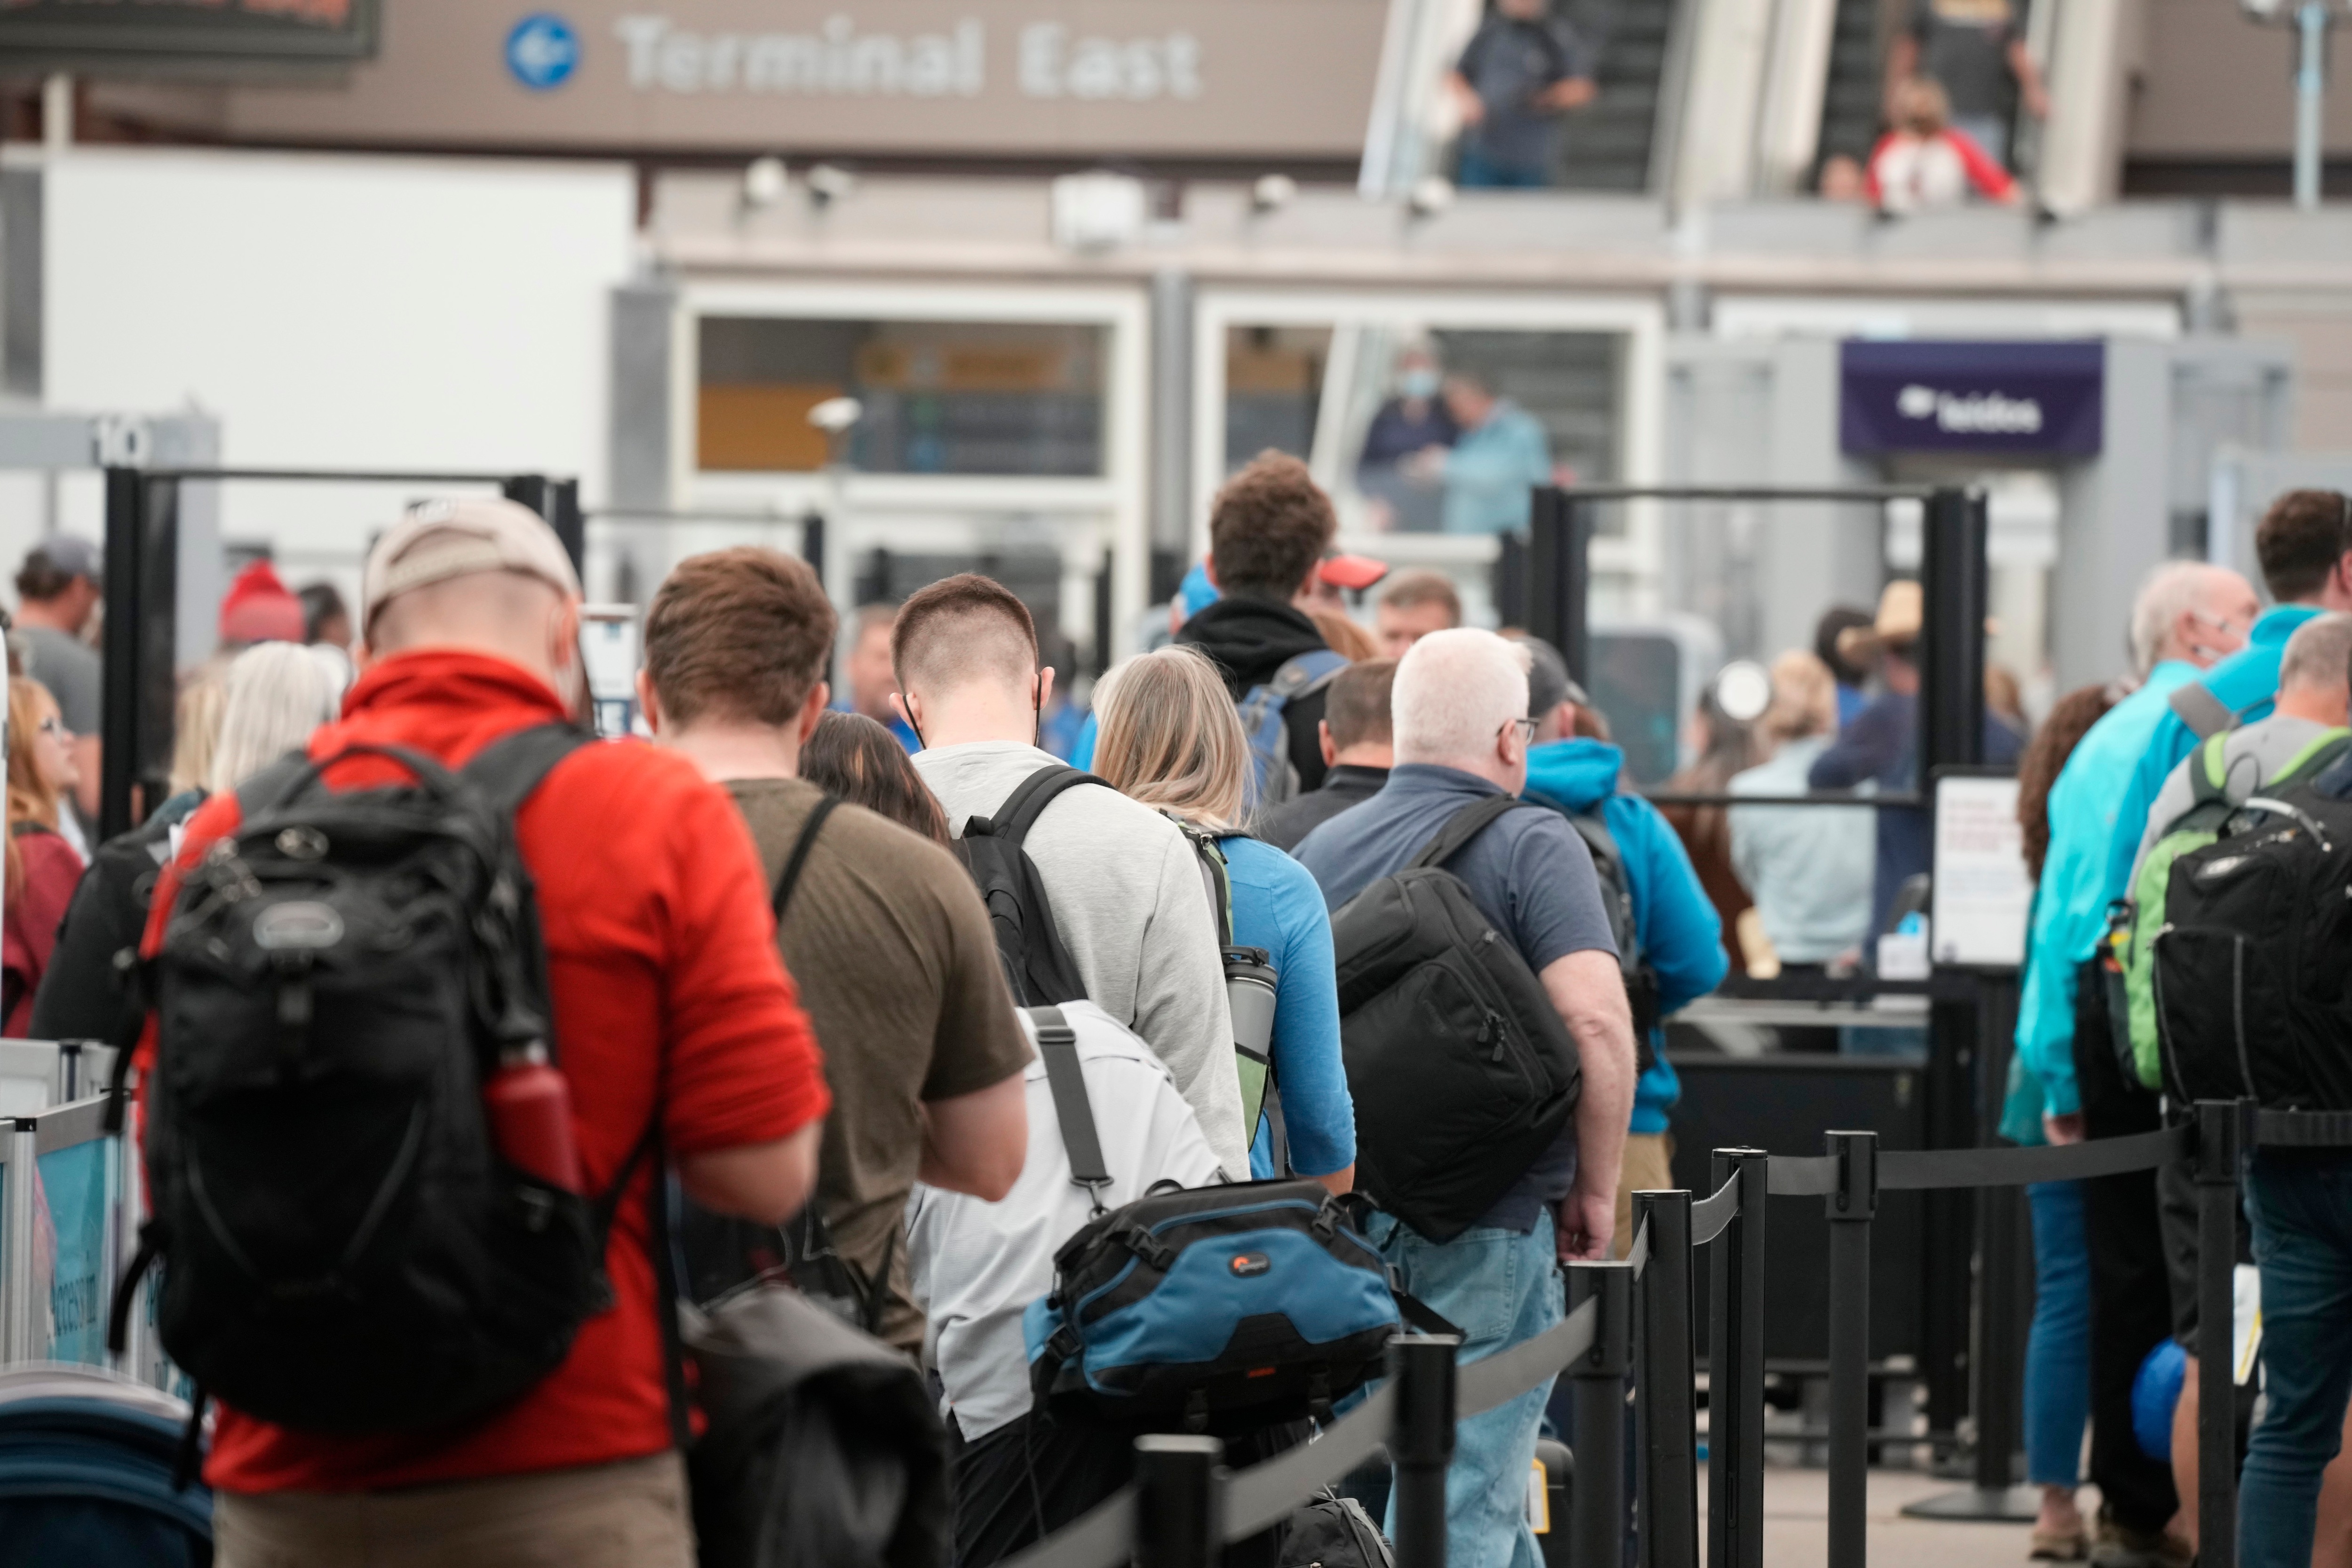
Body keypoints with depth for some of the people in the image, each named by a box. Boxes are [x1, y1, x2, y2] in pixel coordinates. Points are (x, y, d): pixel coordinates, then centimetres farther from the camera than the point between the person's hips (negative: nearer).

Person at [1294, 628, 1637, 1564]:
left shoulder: (1321, 852, 8)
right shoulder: (1532, 846, -9)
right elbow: (1595, 1021, -20)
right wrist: (1594, 1190, -8)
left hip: (1346, 1203, 6)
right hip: (1487, 1225, -6)